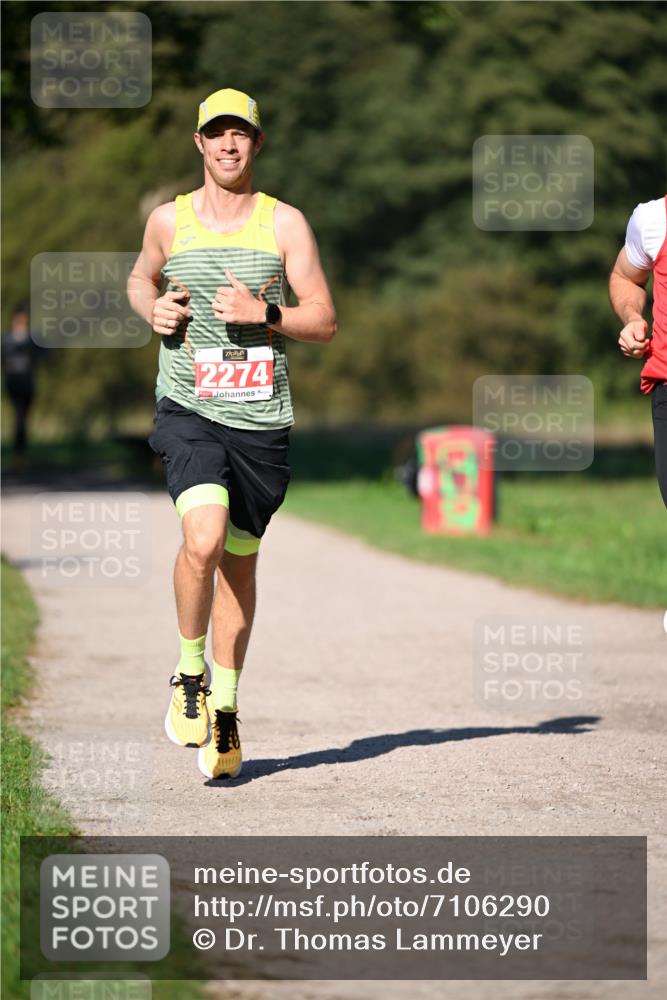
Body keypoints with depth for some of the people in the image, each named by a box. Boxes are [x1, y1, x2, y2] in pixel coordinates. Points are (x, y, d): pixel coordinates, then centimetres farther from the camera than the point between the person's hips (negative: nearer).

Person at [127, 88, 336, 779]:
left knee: (239, 562, 9)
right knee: (203, 539, -24)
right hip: (188, 410, -1)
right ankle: (189, 672, -1)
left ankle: (224, 705, 25)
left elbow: (324, 322, 3)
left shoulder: (284, 223, 3)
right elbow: (140, 280, 26)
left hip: (261, 420, 1)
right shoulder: (169, 220, 6)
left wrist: (261, 313, -14)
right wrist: (153, 310, 4)